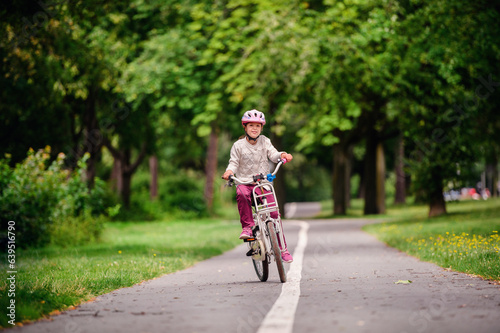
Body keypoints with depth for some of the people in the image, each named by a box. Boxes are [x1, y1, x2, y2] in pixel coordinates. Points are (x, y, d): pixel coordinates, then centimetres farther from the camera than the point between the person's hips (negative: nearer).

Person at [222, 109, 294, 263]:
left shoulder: (264, 141, 8)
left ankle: (282, 248, 0)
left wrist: (282, 155, -25)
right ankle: (247, 226, -28)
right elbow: (234, 162, 2)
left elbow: (272, 154, -3)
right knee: (242, 194, -39)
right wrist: (230, 170, -20)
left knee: (274, 213, -10)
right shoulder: (238, 145, 3)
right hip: (245, 182, -1)